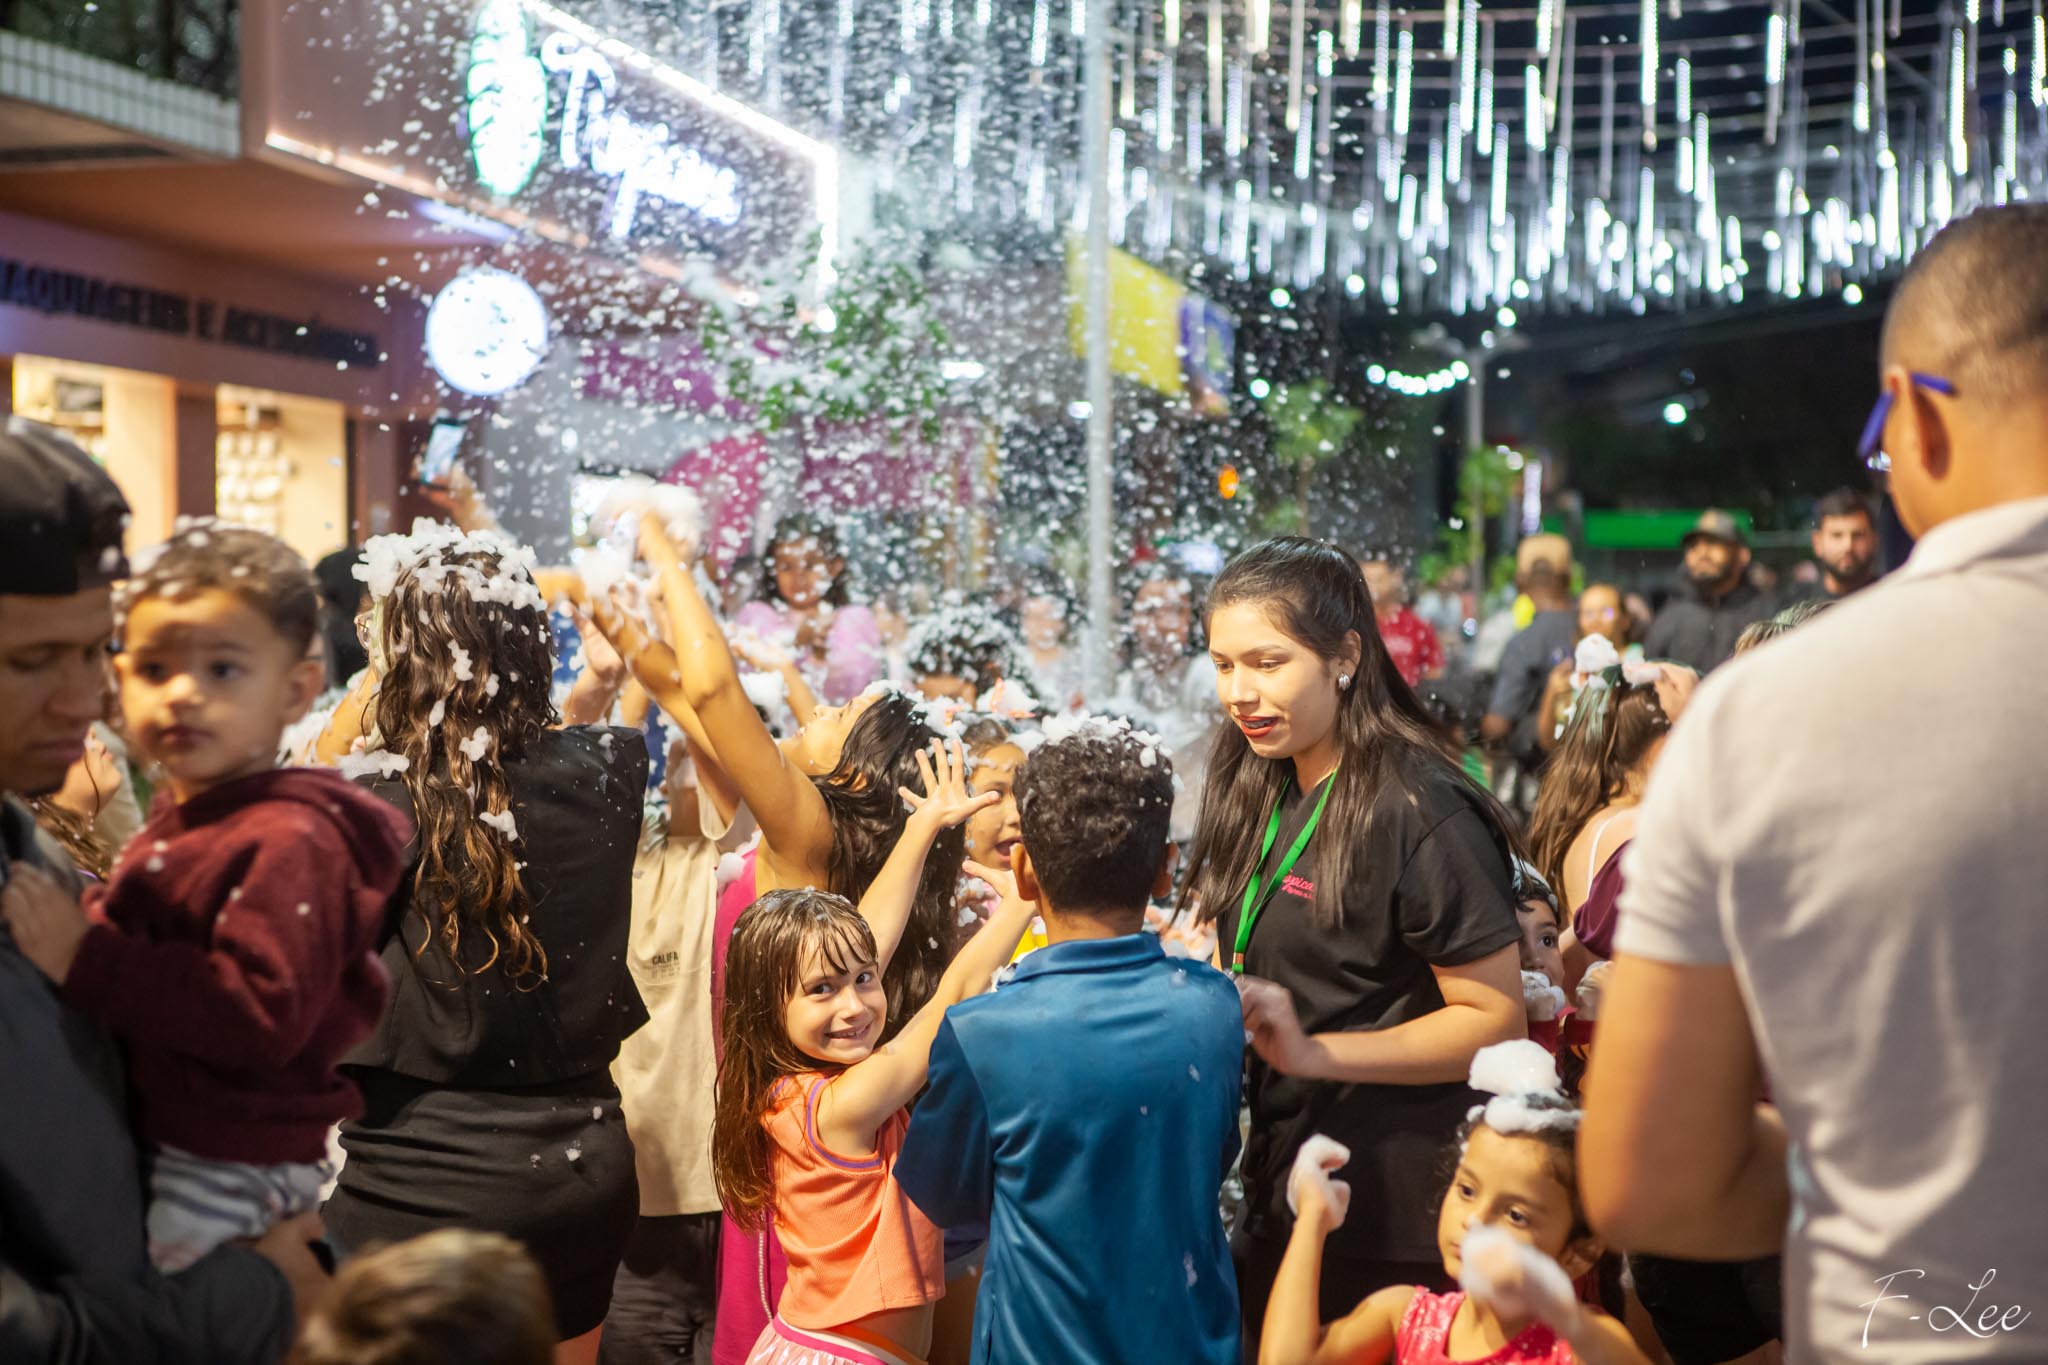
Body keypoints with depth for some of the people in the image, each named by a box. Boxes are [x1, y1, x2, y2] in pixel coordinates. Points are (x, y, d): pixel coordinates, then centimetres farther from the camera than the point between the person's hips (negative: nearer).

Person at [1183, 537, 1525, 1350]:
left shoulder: (1419, 814, -18)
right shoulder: (1250, 793, 6)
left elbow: (1496, 1021, -18)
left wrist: (1312, 1052, -25)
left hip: (1389, 1219, -7)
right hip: (1275, 1192, 7)